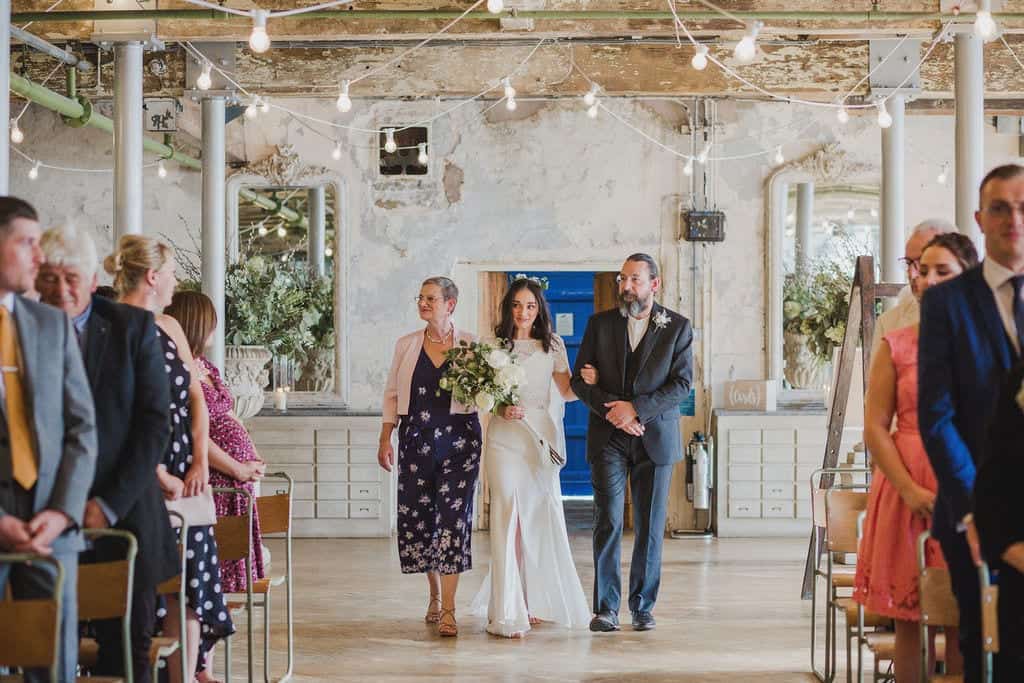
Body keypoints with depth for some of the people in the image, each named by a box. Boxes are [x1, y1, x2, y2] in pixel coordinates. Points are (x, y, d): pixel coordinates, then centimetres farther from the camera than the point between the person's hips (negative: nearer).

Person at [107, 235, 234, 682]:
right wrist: (161, 477, -16)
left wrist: (200, 463, 0)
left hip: (185, 474, 7)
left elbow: (195, 396, 13)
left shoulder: (169, 327, 14)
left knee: (188, 586, 4)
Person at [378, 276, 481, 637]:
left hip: (459, 438, -3)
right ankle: (435, 595, 26)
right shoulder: (406, 345, 9)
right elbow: (392, 395, 11)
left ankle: (448, 609, -6)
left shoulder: (470, 345, 2)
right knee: (416, 516, 4)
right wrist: (385, 438, 7)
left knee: (453, 516, -8)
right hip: (416, 438, 3)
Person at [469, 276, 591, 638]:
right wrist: (501, 409, -15)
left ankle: (534, 600, 25)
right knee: (508, 520, -7)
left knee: (541, 519, 8)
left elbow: (567, 391, 10)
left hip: (542, 437, 3)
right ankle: (508, 613, -7)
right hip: (505, 438, -3)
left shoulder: (553, 345, 8)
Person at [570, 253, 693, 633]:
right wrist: (611, 410, -12)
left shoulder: (677, 327, 3)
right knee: (608, 521, -7)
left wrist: (636, 408, -15)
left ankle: (643, 607, 13)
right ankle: (606, 608, -4)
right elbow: (579, 380, 4)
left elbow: (682, 383, -5)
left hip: (655, 438, 0)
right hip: (608, 437, 0)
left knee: (650, 527, 4)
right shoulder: (600, 324, 6)